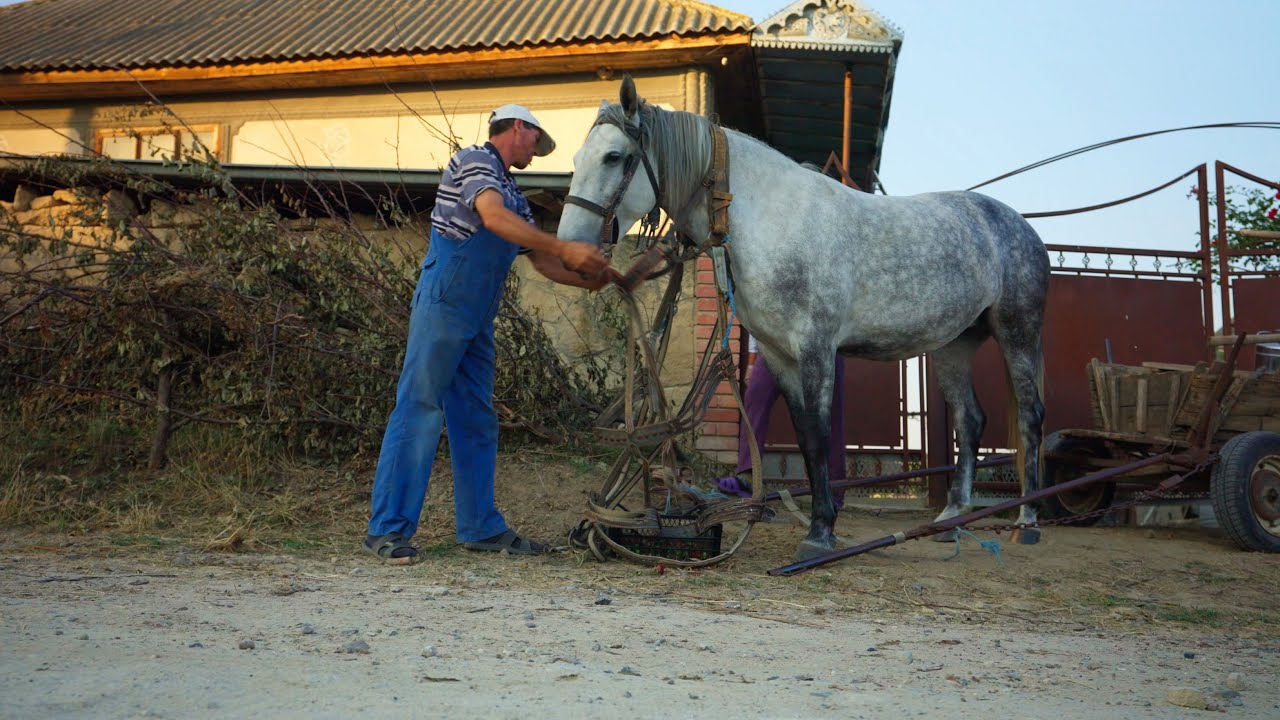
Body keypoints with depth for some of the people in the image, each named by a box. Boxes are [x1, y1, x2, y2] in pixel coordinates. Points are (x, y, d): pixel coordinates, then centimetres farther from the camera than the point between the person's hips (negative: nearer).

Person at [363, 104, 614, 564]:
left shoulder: (513, 194, 23)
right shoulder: (474, 160, -3)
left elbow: (542, 260, 22)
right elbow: (494, 218, -22)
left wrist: (591, 279, 8)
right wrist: (565, 248, -25)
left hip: (478, 319, 9)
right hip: (443, 303, -9)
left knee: (477, 421, 9)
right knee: (418, 410, -9)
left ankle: (481, 527, 15)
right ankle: (387, 529, -6)